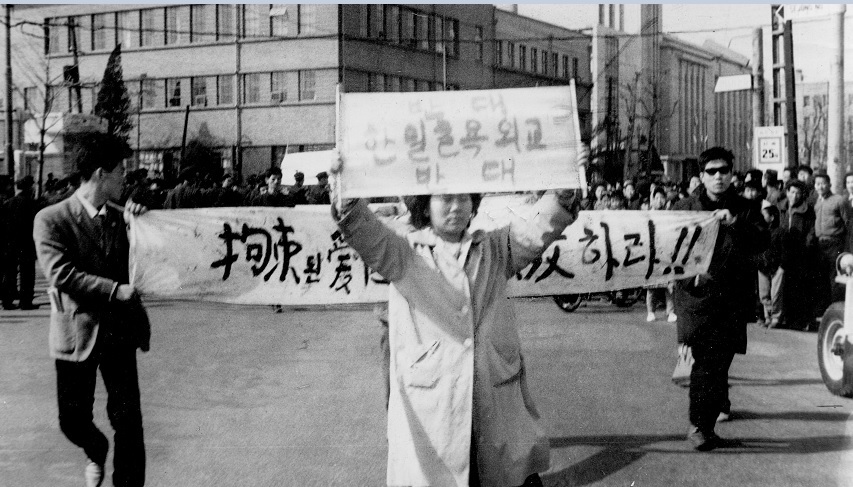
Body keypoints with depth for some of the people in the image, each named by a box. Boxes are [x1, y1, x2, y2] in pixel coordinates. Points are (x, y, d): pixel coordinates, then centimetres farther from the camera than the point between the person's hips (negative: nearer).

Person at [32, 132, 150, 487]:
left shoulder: (119, 219, 8)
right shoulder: (51, 220, -7)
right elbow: (61, 275, -17)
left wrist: (138, 223, -5)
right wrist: (115, 290, -20)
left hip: (119, 332, 3)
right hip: (77, 334, -3)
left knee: (128, 419, -1)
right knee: (73, 420, 8)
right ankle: (96, 452, 41)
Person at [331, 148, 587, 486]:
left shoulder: (495, 250, 15)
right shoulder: (403, 255, 7)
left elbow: (539, 230, 2)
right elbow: (367, 235, -10)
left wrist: (565, 189, -15)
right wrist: (346, 198, -29)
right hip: (430, 405, -2)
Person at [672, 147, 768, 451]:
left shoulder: (746, 210, 8)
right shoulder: (685, 209, 7)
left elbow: (762, 242, -7)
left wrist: (735, 223, -23)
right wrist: (692, 275, -11)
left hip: (732, 297, 1)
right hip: (698, 295, -1)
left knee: (718, 358, -2)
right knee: (707, 361, -8)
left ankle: (701, 426, 8)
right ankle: (704, 420, 3)